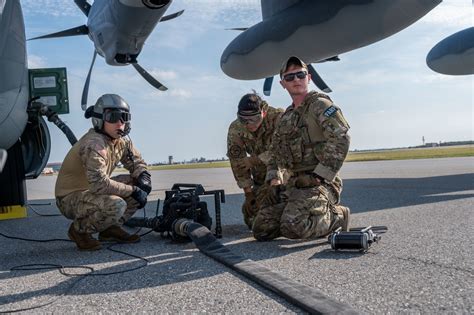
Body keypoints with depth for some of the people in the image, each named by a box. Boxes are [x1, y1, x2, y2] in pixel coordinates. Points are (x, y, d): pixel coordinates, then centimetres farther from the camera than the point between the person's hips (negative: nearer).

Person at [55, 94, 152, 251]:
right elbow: (99, 184, -35)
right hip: (70, 198, -9)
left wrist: (143, 177, -10)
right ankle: (80, 230, -6)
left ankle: (111, 228, 7)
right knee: (116, 205, -33)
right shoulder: (94, 145, -26)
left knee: (138, 185, -2)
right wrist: (133, 191, -26)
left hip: (92, 191, 9)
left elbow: (137, 162, 14)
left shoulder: (122, 141, 1)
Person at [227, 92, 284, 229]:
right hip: (261, 177, 4)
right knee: (252, 208, -5)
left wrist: (256, 160, -34)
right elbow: (238, 162, -8)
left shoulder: (278, 118, -27)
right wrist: (248, 193, -8)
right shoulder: (235, 129, -14)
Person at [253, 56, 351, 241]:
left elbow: (341, 139, -17)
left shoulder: (319, 104, -4)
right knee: (261, 229, -2)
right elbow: (275, 151, 27)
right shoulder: (286, 117, 20)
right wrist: (272, 177, 11)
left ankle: (336, 216, 0)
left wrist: (321, 175, -19)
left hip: (319, 184, -8)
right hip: (294, 185, 8)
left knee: (292, 227, -29)